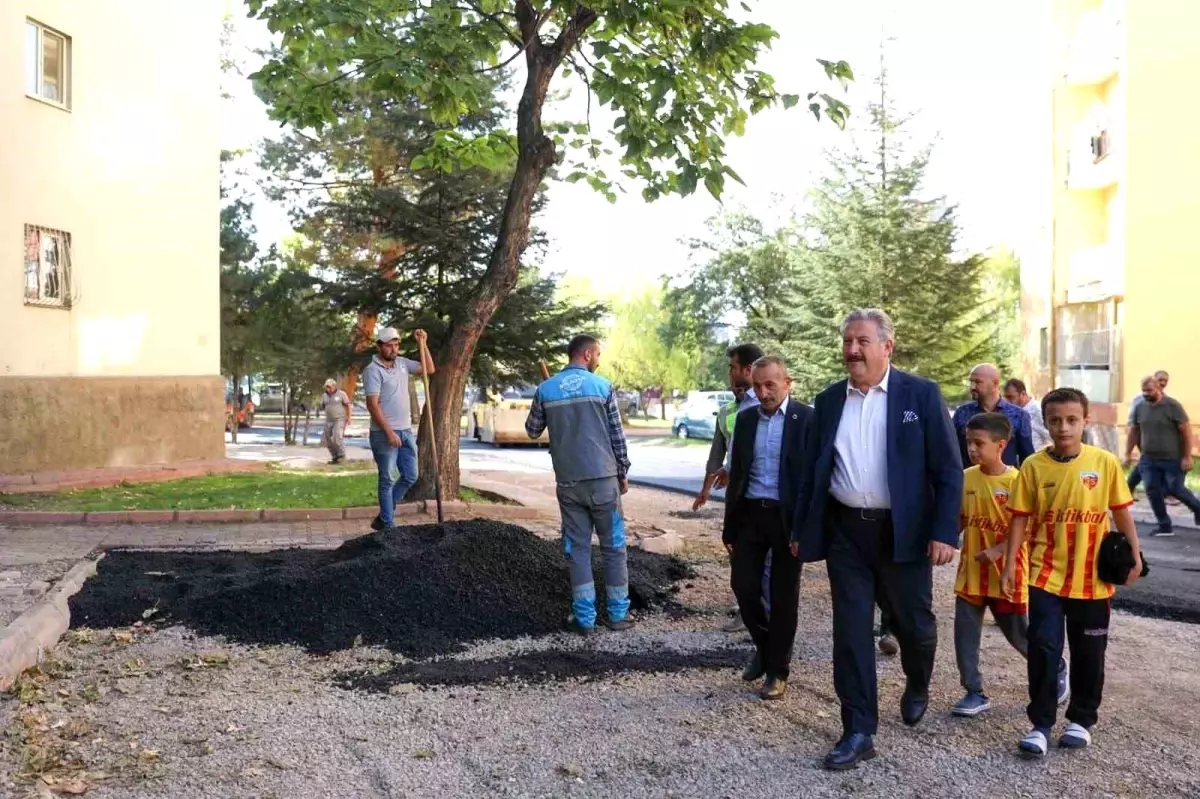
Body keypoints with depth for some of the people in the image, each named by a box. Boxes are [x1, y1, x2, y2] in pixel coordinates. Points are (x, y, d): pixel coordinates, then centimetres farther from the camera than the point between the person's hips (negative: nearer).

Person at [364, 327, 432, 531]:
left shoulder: (402, 363, 10)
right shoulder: (373, 370, -13)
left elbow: (428, 370, 14)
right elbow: (372, 405, -17)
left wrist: (422, 344, 3)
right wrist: (389, 432, -21)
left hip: (406, 431, 8)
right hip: (384, 434, -8)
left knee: (410, 476, 11)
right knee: (388, 480, -1)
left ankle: (383, 516, 22)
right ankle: (387, 524, 8)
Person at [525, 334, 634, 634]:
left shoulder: (546, 390, 3)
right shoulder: (602, 385, -3)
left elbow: (532, 431, 15)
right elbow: (617, 434, 0)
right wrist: (623, 472, 11)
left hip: (568, 482, 2)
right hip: (602, 478, -2)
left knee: (577, 548, 7)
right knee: (613, 545, 9)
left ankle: (585, 618, 8)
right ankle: (618, 614, 14)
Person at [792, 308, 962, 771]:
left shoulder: (921, 394, -4)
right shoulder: (829, 400, 6)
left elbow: (949, 469, -6)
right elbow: (811, 470, 11)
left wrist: (944, 532, -12)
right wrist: (801, 530, 10)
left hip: (903, 532, -2)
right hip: (845, 531, 3)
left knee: (913, 623, 12)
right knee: (850, 631, 3)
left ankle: (917, 688, 44)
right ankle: (859, 732, 13)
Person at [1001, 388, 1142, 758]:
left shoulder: (1105, 462, -5)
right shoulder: (1033, 466, -5)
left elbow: (1121, 511, 4)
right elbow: (1020, 518, -2)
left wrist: (1134, 554, 1)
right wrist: (1010, 564, -4)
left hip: (1092, 578, 1)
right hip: (1046, 575, -1)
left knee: (1088, 653, 12)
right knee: (1043, 648, -3)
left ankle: (1081, 719, 29)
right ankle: (1041, 724, 7)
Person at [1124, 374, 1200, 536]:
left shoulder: (1172, 406, -11)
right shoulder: (1140, 408, 4)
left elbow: (1186, 431, -11)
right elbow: (1133, 432, 14)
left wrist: (1187, 457, -14)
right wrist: (1128, 453, 10)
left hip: (1172, 459, -5)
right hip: (1148, 460, 5)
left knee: (1175, 489, 2)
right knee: (1153, 492, -1)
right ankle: (1165, 526, 9)